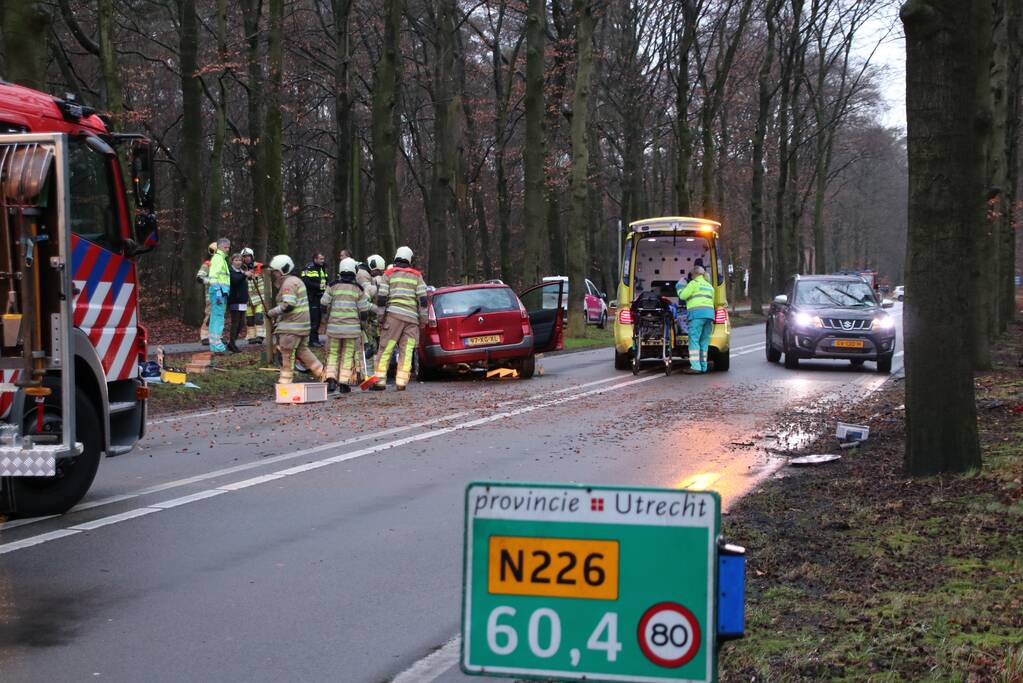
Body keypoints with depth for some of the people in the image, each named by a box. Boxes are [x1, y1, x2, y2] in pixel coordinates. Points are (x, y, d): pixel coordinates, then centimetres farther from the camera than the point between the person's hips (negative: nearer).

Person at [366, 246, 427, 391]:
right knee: (406, 350, 2)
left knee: (385, 349, 0)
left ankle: (379, 380, -3)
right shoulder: (417, 276, 13)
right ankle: (401, 382, -2)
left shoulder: (388, 274, 9)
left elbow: (381, 299, 1)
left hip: (393, 314, -2)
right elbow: (423, 300, 6)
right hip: (412, 317, 2)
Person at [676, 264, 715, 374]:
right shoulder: (709, 286, 25)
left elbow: (683, 296, -4)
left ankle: (695, 367, -16)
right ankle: (703, 366, 10)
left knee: (694, 340, -8)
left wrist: (679, 288, 14)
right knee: (704, 341, 10)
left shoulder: (694, 283, 1)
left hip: (697, 313, -7)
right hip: (710, 313, 7)